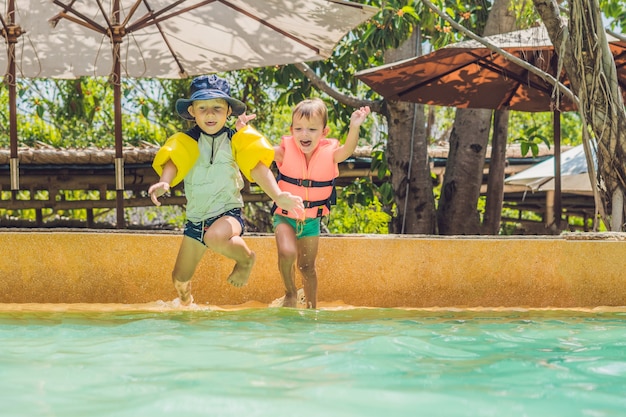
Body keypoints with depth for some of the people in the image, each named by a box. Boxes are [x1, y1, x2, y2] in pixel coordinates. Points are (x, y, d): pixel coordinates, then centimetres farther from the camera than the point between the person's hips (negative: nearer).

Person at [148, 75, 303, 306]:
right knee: (180, 278, 12)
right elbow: (173, 162, -19)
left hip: (228, 212, -4)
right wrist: (163, 183, -43)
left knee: (215, 236, -40)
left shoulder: (236, 141, -5)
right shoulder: (186, 142, -2)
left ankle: (245, 258, -7)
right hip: (196, 216, 4)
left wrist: (278, 195, -32)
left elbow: (258, 168, -15)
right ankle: (185, 304, 48)